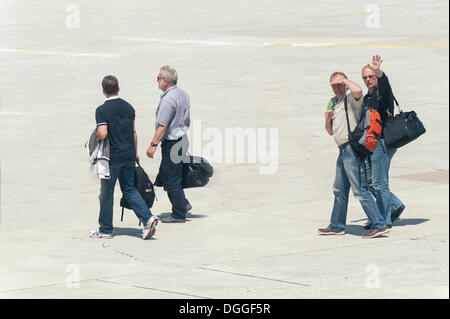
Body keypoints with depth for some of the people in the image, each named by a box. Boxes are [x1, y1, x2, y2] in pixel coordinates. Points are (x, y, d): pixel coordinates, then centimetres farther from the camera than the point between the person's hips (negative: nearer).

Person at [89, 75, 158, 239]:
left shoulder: (102, 110, -14)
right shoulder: (128, 107, 5)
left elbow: (102, 134, -21)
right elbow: (133, 132, 11)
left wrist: (96, 133, 2)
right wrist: (135, 153, 21)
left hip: (112, 157, -6)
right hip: (129, 155, 6)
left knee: (106, 193, 7)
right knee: (129, 189, 14)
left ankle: (105, 229, 15)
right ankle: (148, 218, -3)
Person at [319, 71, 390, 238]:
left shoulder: (351, 98, -8)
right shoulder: (333, 102, 19)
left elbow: (358, 90, -34)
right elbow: (331, 131, 25)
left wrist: (345, 81, -16)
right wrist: (328, 119, 4)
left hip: (352, 148, -10)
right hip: (343, 150, 10)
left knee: (359, 190, -14)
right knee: (340, 190, 19)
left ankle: (379, 225, -15)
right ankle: (336, 226, 30)